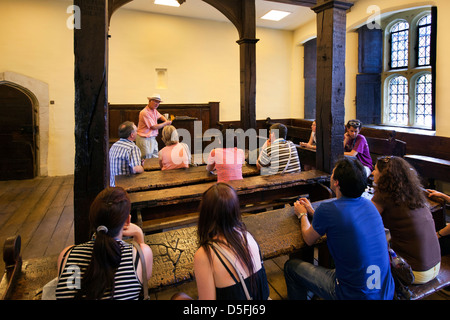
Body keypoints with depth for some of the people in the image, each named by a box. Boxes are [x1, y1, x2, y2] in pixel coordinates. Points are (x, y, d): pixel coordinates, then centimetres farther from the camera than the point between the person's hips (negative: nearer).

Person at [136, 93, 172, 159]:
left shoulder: (154, 110, 7)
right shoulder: (145, 112, -20)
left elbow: (160, 116, 30)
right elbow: (154, 127, -19)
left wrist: (166, 120, 8)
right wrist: (166, 123, -7)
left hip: (152, 138, 9)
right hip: (144, 139, -9)